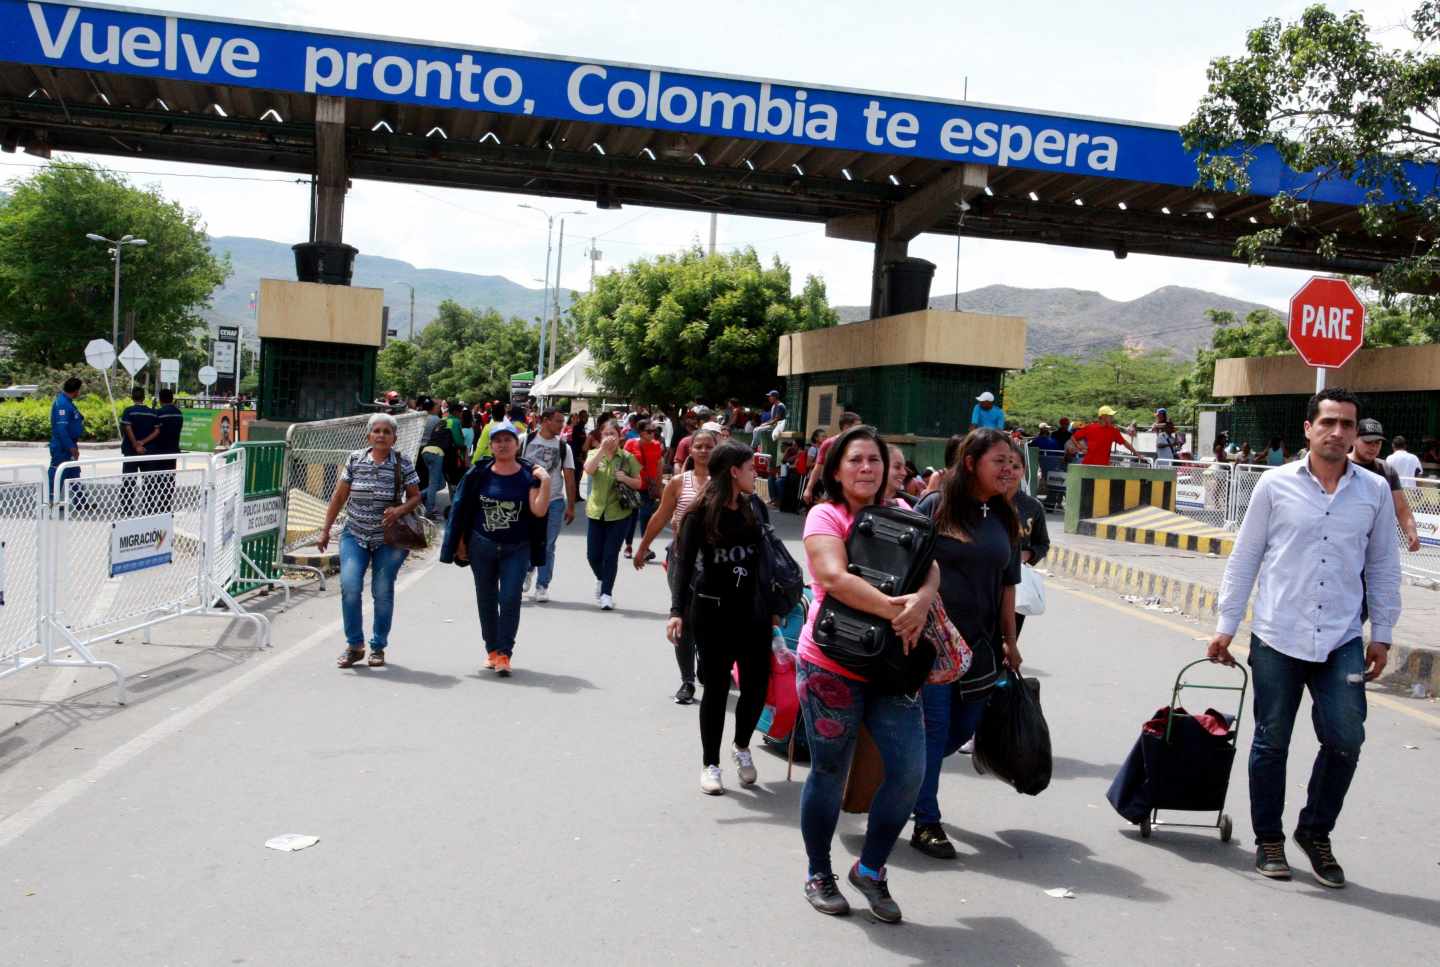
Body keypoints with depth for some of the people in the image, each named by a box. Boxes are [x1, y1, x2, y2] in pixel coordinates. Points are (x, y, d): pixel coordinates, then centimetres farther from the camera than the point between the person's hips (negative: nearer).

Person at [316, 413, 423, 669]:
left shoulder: (402, 464, -4)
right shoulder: (355, 460, 1)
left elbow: (415, 497, 2)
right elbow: (339, 497, 6)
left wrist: (400, 509, -19)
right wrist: (326, 530, 4)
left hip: (388, 539, -1)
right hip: (355, 535, 1)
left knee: (383, 593, 4)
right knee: (349, 588, -11)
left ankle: (378, 647, 20)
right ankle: (354, 645, 5)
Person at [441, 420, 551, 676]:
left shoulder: (528, 475, -4)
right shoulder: (480, 473, -3)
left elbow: (539, 511, -13)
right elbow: (462, 509, 3)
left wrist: (546, 483, -23)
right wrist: (460, 542, 3)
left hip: (516, 549, -2)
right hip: (482, 547, 2)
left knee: (510, 599, -11)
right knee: (486, 600, 11)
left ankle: (504, 653, -5)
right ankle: (492, 649, 25)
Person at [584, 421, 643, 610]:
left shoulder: (628, 457, 0)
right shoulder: (595, 454, 3)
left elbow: (639, 484, 5)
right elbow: (588, 470, -18)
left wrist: (626, 478, -15)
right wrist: (602, 449, -22)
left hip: (619, 513, -2)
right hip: (596, 511, 2)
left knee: (611, 555, -4)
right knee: (593, 555, 7)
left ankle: (607, 593, 6)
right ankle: (601, 579, 37)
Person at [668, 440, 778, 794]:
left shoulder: (755, 506, 3)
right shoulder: (701, 512, -9)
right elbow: (684, 562, -12)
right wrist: (677, 611, -22)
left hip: (752, 608, 4)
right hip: (712, 609, -4)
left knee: (757, 683, 2)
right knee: (717, 687, 4)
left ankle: (742, 746, 30)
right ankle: (710, 763, 20)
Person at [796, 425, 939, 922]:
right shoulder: (826, 515, -8)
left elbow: (929, 566, -2)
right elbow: (834, 576, -24)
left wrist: (922, 600, -25)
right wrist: (894, 610, -29)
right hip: (832, 664, -5)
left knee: (909, 769, -2)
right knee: (830, 773, 7)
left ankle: (870, 870, 20)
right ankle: (819, 875, 29)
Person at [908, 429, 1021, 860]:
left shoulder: (1004, 518, 9)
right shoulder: (935, 506, -8)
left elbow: (1007, 583, 14)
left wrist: (1009, 640, 13)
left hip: (980, 641, 6)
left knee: (965, 727, 12)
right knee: (934, 727, -1)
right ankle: (926, 823, 9)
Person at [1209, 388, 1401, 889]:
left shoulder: (1375, 491, 4)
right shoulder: (1276, 484, -2)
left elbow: (1383, 568, 11)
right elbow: (1244, 558, 2)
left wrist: (1381, 634, 9)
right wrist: (1226, 626, 1)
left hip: (1342, 641, 2)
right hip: (1277, 637, -1)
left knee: (1345, 739, -3)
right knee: (1271, 742, 7)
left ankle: (1315, 832, 21)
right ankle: (1269, 839, 23)